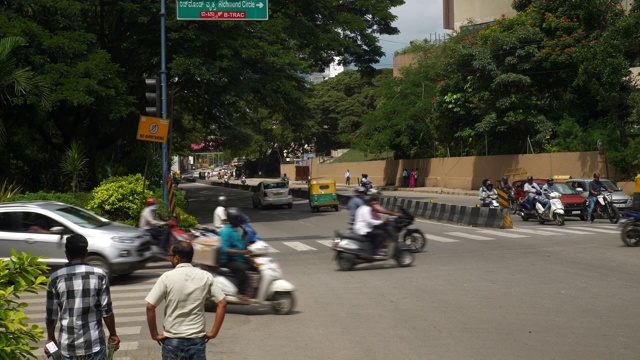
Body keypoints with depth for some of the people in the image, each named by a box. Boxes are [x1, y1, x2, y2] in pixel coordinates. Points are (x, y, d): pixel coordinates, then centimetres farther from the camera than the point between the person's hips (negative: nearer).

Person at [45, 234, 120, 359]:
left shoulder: (55, 278, -4)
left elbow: (51, 314, -1)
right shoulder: (100, 275, -6)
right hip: (94, 342, -1)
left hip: (67, 344, 1)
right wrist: (113, 334, 7)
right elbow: (106, 310, -5)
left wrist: (50, 339, 13)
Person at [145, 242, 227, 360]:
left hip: (173, 340, -2)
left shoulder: (167, 277, -8)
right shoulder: (205, 277, -1)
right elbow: (222, 304, -1)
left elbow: (150, 307, -12)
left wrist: (154, 334, -2)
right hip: (197, 340, 2)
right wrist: (213, 332, 2)